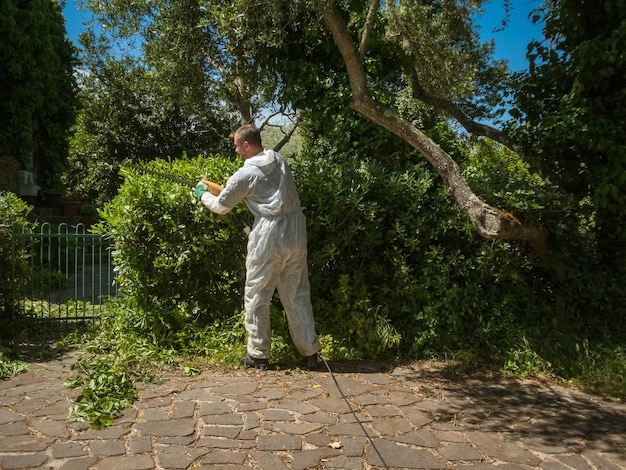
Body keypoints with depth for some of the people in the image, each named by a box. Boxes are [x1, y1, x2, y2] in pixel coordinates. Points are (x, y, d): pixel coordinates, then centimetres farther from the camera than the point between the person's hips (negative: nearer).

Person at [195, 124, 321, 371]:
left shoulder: (246, 174, -8)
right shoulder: (280, 160, 12)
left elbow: (221, 206, 3)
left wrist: (203, 194, 25)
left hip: (269, 236, -6)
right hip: (297, 231, 7)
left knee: (256, 297, 8)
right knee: (298, 295, 12)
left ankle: (259, 355, 16)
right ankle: (310, 352, 16)